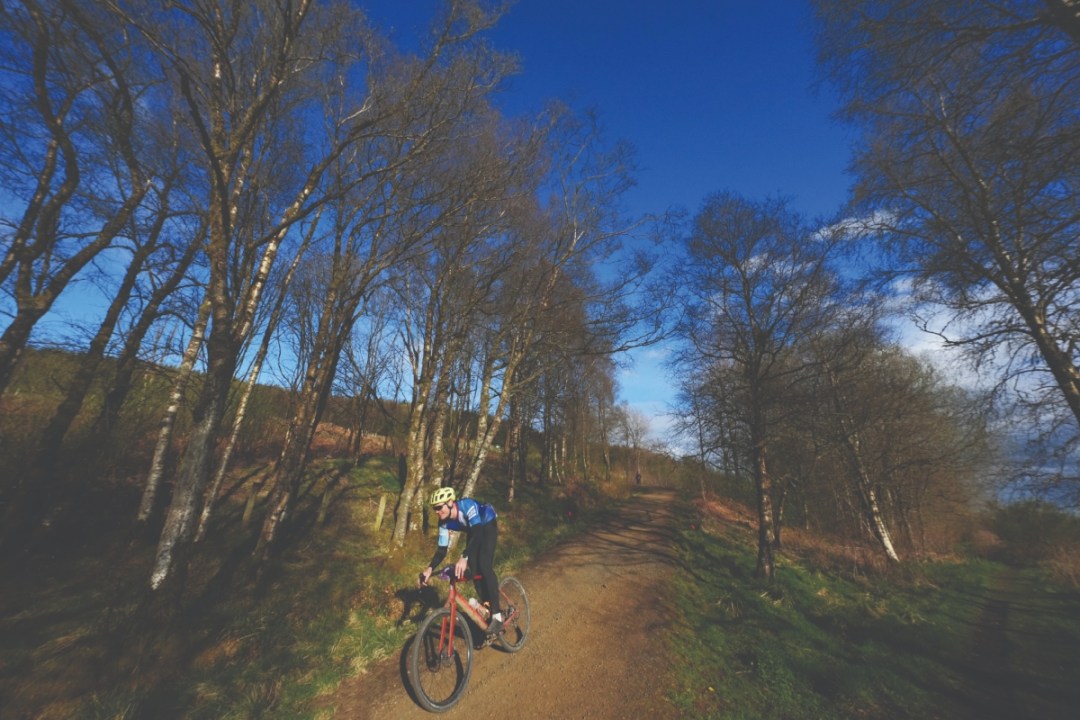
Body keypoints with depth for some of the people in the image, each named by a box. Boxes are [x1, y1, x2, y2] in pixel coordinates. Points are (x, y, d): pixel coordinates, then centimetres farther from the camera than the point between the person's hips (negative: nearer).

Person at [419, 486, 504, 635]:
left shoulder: (467, 505, -38)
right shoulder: (444, 523, -19)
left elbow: (478, 533, -47)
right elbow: (442, 549, -14)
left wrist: (464, 557, -58)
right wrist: (430, 568, -30)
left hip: (488, 526, -6)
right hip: (473, 532, 6)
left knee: (484, 566, -20)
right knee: (474, 569, -5)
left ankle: (497, 616, -13)